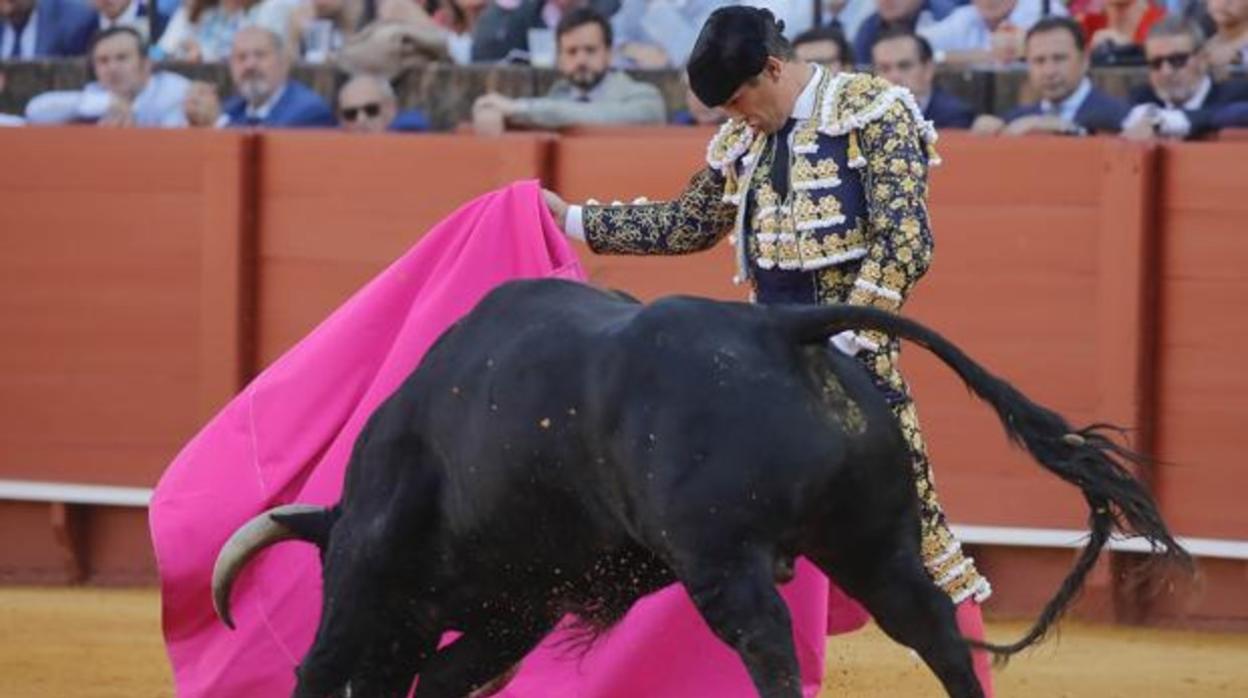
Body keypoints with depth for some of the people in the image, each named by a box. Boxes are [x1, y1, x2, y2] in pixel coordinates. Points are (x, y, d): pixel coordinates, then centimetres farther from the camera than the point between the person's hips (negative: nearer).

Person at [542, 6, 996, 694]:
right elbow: (687, 224, 27)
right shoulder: (741, 142, 12)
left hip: (857, 358, -7)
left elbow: (904, 244, -15)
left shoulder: (874, 112, -8)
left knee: (913, 523, -10)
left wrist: (843, 342, -20)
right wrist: (574, 219, 25)